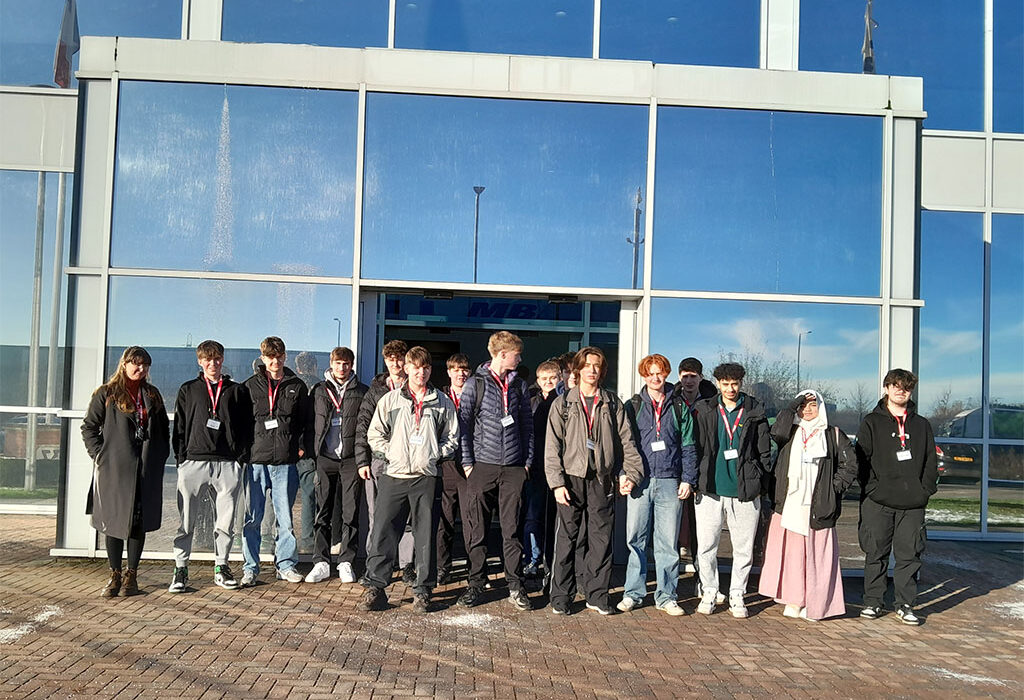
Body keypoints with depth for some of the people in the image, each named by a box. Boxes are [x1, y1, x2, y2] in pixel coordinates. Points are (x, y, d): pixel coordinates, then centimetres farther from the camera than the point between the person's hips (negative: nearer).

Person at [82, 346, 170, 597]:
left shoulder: (152, 395, 14)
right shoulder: (106, 394, 5)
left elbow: (164, 430, 18)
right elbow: (89, 427, 5)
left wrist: (160, 457, 7)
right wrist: (99, 455, -5)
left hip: (147, 470, 2)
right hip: (114, 470, -2)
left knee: (139, 521, 3)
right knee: (114, 520, 3)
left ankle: (131, 576, 13)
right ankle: (115, 575, 15)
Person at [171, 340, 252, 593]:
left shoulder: (237, 391, 11)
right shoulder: (188, 390, 12)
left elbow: (247, 427, 10)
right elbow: (179, 427, 10)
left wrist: (241, 456, 0)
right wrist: (181, 458, 1)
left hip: (228, 465, 0)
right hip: (194, 462, 0)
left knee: (226, 521, 5)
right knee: (186, 521, 0)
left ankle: (221, 567, 16)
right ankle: (180, 569, 10)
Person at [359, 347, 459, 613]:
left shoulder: (443, 403, 9)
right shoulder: (390, 399, 9)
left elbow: (452, 437, 12)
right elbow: (375, 434, 11)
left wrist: (435, 455, -2)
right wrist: (389, 455, -3)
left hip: (426, 477, 0)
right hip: (394, 475, 0)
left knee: (425, 535, 3)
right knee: (382, 531, -3)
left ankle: (422, 590, 13)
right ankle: (375, 587, 6)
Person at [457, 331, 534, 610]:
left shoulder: (519, 385, 13)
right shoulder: (476, 384, 2)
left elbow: (527, 425, 15)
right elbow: (464, 424, 1)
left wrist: (527, 461, 8)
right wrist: (467, 463, -5)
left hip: (514, 468, 2)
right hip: (482, 466, -2)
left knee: (513, 529, 3)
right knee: (477, 530, 2)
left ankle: (515, 586, 11)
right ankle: (476, 583, 14)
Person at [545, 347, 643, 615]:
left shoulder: (613, 404, 11)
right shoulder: (563, 403, 6)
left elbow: (625, 441, 10)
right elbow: (552, 447, 1)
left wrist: (631, 473, -2)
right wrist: (557, 482, -8)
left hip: (602, 480, 2)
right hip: (571, 479, -2)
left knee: (601, 540, 5)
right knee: (566, 539, 0)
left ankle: (597, 595, 17)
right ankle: (561, 597, 11)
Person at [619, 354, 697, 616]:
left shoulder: (679, 407, 10)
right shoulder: (633, 406, 8)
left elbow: (688, 446, 9)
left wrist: (688, 479, 2)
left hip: (669, 482, 1)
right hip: (639, 481, 0)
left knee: (668, 542, 4)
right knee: (635, 539, 1)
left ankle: (666, 596, 14)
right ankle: (633, 593, 12)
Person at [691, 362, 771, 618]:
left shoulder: (754, 413, 5)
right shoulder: (705, 411, 5)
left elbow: (765, 451, 10)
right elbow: (695, 447, 8)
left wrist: (757, 481, 5)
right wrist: (697, 481, 3)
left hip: (745, 492, 0)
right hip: (710, 491, 0)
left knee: (744, 548, 6)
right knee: (706, 547, 2)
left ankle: (737, 596, 21)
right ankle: (709, 592, 19)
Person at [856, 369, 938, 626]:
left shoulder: (922, 424, 15)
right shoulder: (872, 422, 6)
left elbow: (931, 460, 14)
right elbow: (862, 458, 1)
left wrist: (925, 489, 1)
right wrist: (872, 488, -9)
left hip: (913, 503, 2)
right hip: (878, 501, -2)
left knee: (909, 554, 3)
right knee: (876, 554, 3)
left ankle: (905, 604, 14)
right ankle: (873, 602, 13)